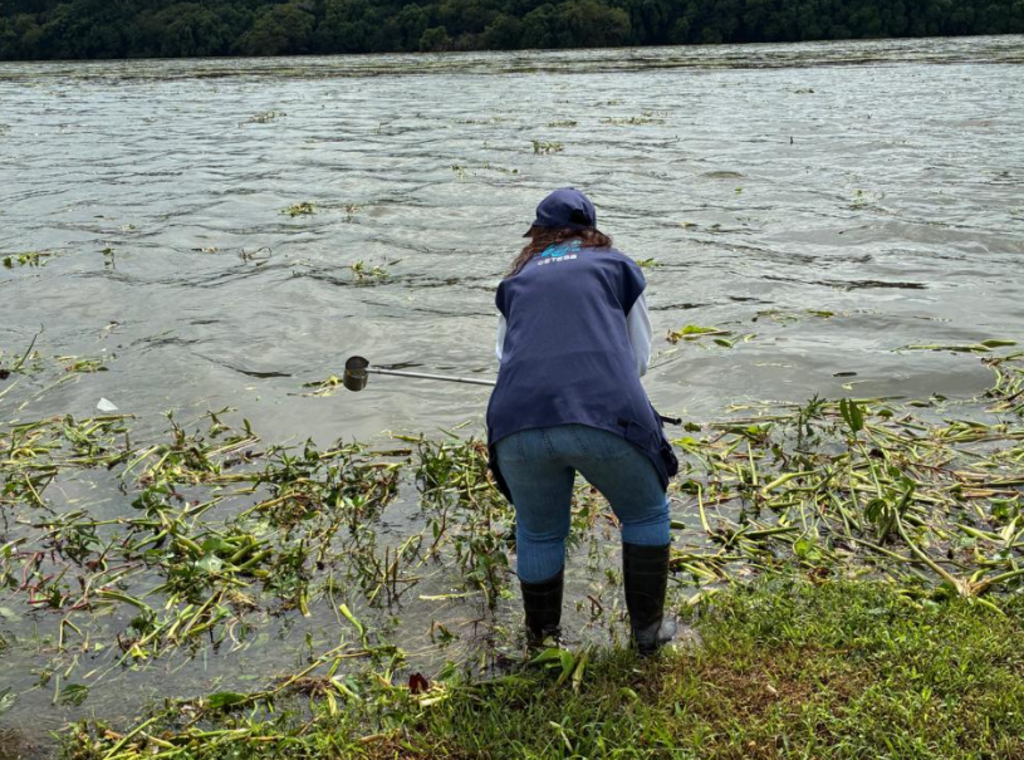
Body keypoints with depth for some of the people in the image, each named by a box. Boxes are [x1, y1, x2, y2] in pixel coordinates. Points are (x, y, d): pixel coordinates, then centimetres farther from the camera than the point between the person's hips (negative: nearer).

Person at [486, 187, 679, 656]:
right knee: (646, 515, 26)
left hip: (517, 422, 2)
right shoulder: (617, 266, 22)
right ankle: (648, 628, 32)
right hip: (606, 415, -2)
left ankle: (540, 637, 39)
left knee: (538, 532, 26)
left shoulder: (515, 282, 26)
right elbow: (640, 358, 23)